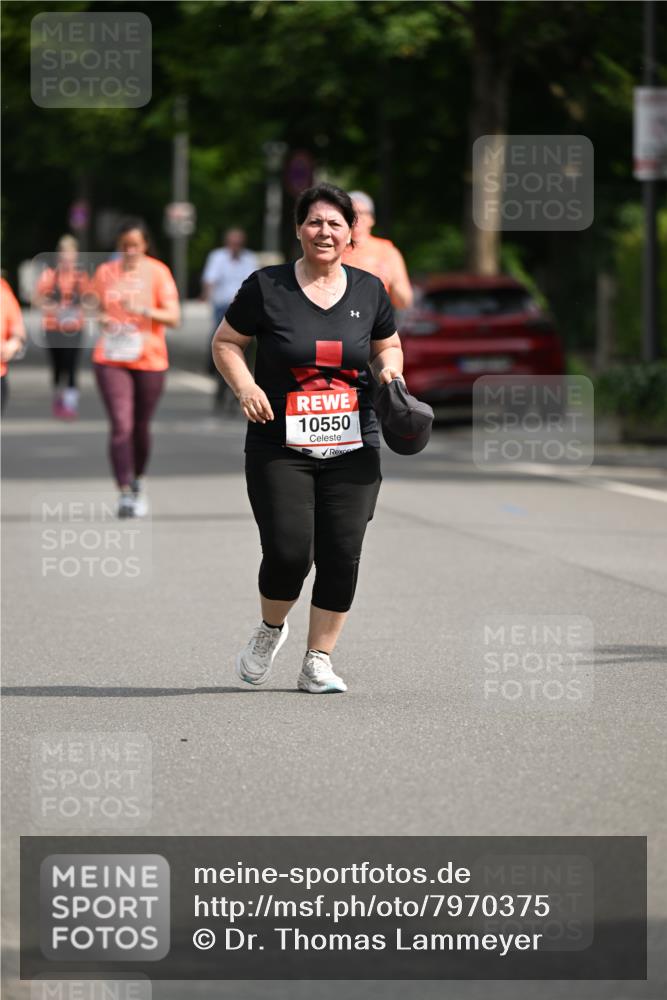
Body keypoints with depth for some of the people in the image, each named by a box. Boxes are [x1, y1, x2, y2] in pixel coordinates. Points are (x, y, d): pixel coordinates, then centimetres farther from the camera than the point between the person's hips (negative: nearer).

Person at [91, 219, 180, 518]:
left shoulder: (157, 272, -3)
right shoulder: (105, 272, 5)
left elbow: (173, 317, -7)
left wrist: (144, 311, -23)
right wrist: (102, 319, -4)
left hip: (150, 360, 0)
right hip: (111, 360, 1)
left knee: (140, 426, 10)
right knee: (121, 426, -13)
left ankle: (138, 481, 35)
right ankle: (125, 494, -15)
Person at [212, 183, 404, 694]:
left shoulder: (369, 291, 8)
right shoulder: (266, 287, -2)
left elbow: (387, 346, 22)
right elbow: (225, 343, 7)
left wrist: (389, 370, 0)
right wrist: (245, 385, -11)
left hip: (353, 449, 3)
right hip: (279, 448, -3)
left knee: (342, 556, -3)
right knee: (289, 551, -12)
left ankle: (319, 662, 10)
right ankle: (271, 630, 20)